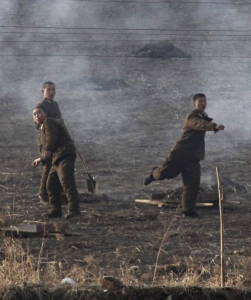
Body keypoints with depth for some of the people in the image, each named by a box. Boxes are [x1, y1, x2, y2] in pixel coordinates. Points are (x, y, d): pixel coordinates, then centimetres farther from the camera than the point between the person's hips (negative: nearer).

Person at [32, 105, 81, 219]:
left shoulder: (48, 122, 1)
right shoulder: (43, 128, 31)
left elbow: (52, 137, -20)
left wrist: (47, 150, -35)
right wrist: (41, 159, 42)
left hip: (64, 155, -11)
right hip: (57, 159, 11)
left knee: (66, 182, -20)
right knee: (51, 184, 10)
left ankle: (74, 209, -28)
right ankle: (56, 211, 14)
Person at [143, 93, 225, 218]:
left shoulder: (203, 116, 14)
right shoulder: (191, 117, -15)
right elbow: (201, 124, -36)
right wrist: (215, 127, -53)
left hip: (193, 157, 7)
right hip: (181, 152, -7)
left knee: (193, 184, -2)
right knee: (164, 173, -1)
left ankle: (188, 210, 5)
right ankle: (154, 174, 36)